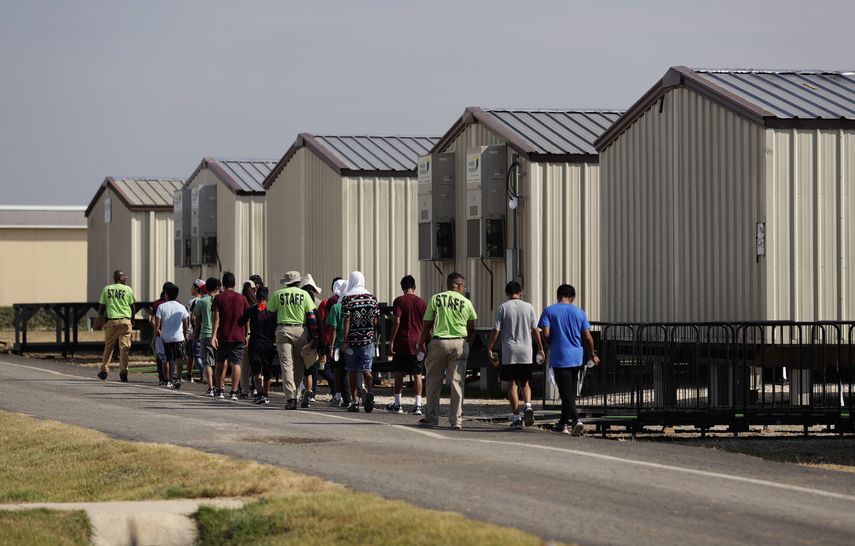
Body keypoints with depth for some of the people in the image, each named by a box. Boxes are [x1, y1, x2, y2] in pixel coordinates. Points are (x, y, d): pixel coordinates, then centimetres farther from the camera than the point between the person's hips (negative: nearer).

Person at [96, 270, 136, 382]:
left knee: (108, 346, 13)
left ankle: (104, 371, 13)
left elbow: (102, 306, 6)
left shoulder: (106, 289, 6)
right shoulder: (127, 289, 1)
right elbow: (132, 307, 3)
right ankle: (123, 372, 0)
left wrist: (100, 318, 17)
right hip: (125, 320, -2)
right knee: (124, 347, 3)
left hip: (111, 320, 2)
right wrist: (132, 320, 15)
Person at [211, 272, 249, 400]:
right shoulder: (242, 298, 5)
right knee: (236, 363, -1)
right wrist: (246, 336, 14)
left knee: (221, 362, 15)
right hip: (239, 337, 1)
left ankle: (220, 389, 15)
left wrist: (214, 335, -10)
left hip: (223, 337, -1)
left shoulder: (219, 298, -1)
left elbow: (216, 318, -8)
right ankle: (234, 392, -8)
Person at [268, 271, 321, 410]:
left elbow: (270, 313, 8)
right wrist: (315, 336, 3)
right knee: (299, 366, 11)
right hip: (300, 330, 0)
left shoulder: (278, 294, 5)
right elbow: (312, 316, 0)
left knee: (286, 364, -1)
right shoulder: (304, 294, 3)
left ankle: (290, 397, -11)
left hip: (283, 330, 0)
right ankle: (294, 394, 13)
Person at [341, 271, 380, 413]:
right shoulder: (372, 298, 5)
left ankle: (354, 401, 11)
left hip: (352, 339, -2)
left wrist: (345, 341, -9)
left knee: (352, 371, 8)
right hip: (368, 339, 3)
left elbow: (346, 321, -11)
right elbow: (376, 320, 7)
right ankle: (370, 390, -25)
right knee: (366, 369, 2)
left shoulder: (347, 299, -7)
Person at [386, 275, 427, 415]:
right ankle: (418, 405, -4)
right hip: (417, 343, 2)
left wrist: (391, 341, -9)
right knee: (417, 374, 3)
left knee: (399, 373, 7)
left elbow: (397, 322, -13)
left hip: (402, 342, -2)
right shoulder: (422, 303, 4)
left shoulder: (399, 301, -5)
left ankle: (397, 405, 12)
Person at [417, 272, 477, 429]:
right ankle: (456, 420, 1)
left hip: (438, 342, 0)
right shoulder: (466, 302, 4)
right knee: (457, 383, 4)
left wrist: (421, 342, 10)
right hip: (459, 343, 0)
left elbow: (427, 325, 0)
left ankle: (431, 417, 16)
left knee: (433, 381, 11)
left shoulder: (435, 299, 1)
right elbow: (471, 328, 9)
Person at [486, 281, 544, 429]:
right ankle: (528, 405, -12)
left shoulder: (503, 308, -2)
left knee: (512, 385, 2)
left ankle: (516, 418, -3)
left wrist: (489, 349, 4)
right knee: (525, 383, 15)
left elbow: (496, 330, -4)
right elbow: (535, 330, 4)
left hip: (509, 353, -2)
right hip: (526, 353, 2)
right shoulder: (528, 307, 3)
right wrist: (540, 348, 12)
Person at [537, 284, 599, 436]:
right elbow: (588, 337, 2)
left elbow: (546, 334, -12)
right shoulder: (579, 312, 4)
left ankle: (576, 420, -25)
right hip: (576, 357, 3)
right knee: (570, 391, 17)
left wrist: (552, 344, 9)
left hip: (559, 358, -3)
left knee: (566, 392, -7)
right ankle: (564, 423, 24)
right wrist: (593, 355, 16)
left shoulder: (549, 311, -3)